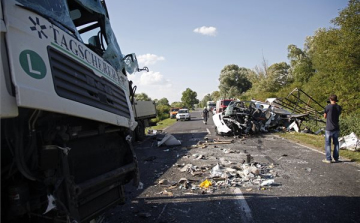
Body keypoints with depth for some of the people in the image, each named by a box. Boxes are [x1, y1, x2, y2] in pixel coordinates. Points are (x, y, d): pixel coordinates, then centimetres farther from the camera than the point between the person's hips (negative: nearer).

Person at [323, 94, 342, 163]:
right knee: (336, 143, 14)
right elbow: (339, 114, 15)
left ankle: (328, 159, 2)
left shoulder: (328, 107, -13)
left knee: (328, 144, 2)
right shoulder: (339, 107, 0)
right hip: (336, 128, 4)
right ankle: (336, 158, 19)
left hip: (329, 129, -4)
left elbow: (325, 116, -1)